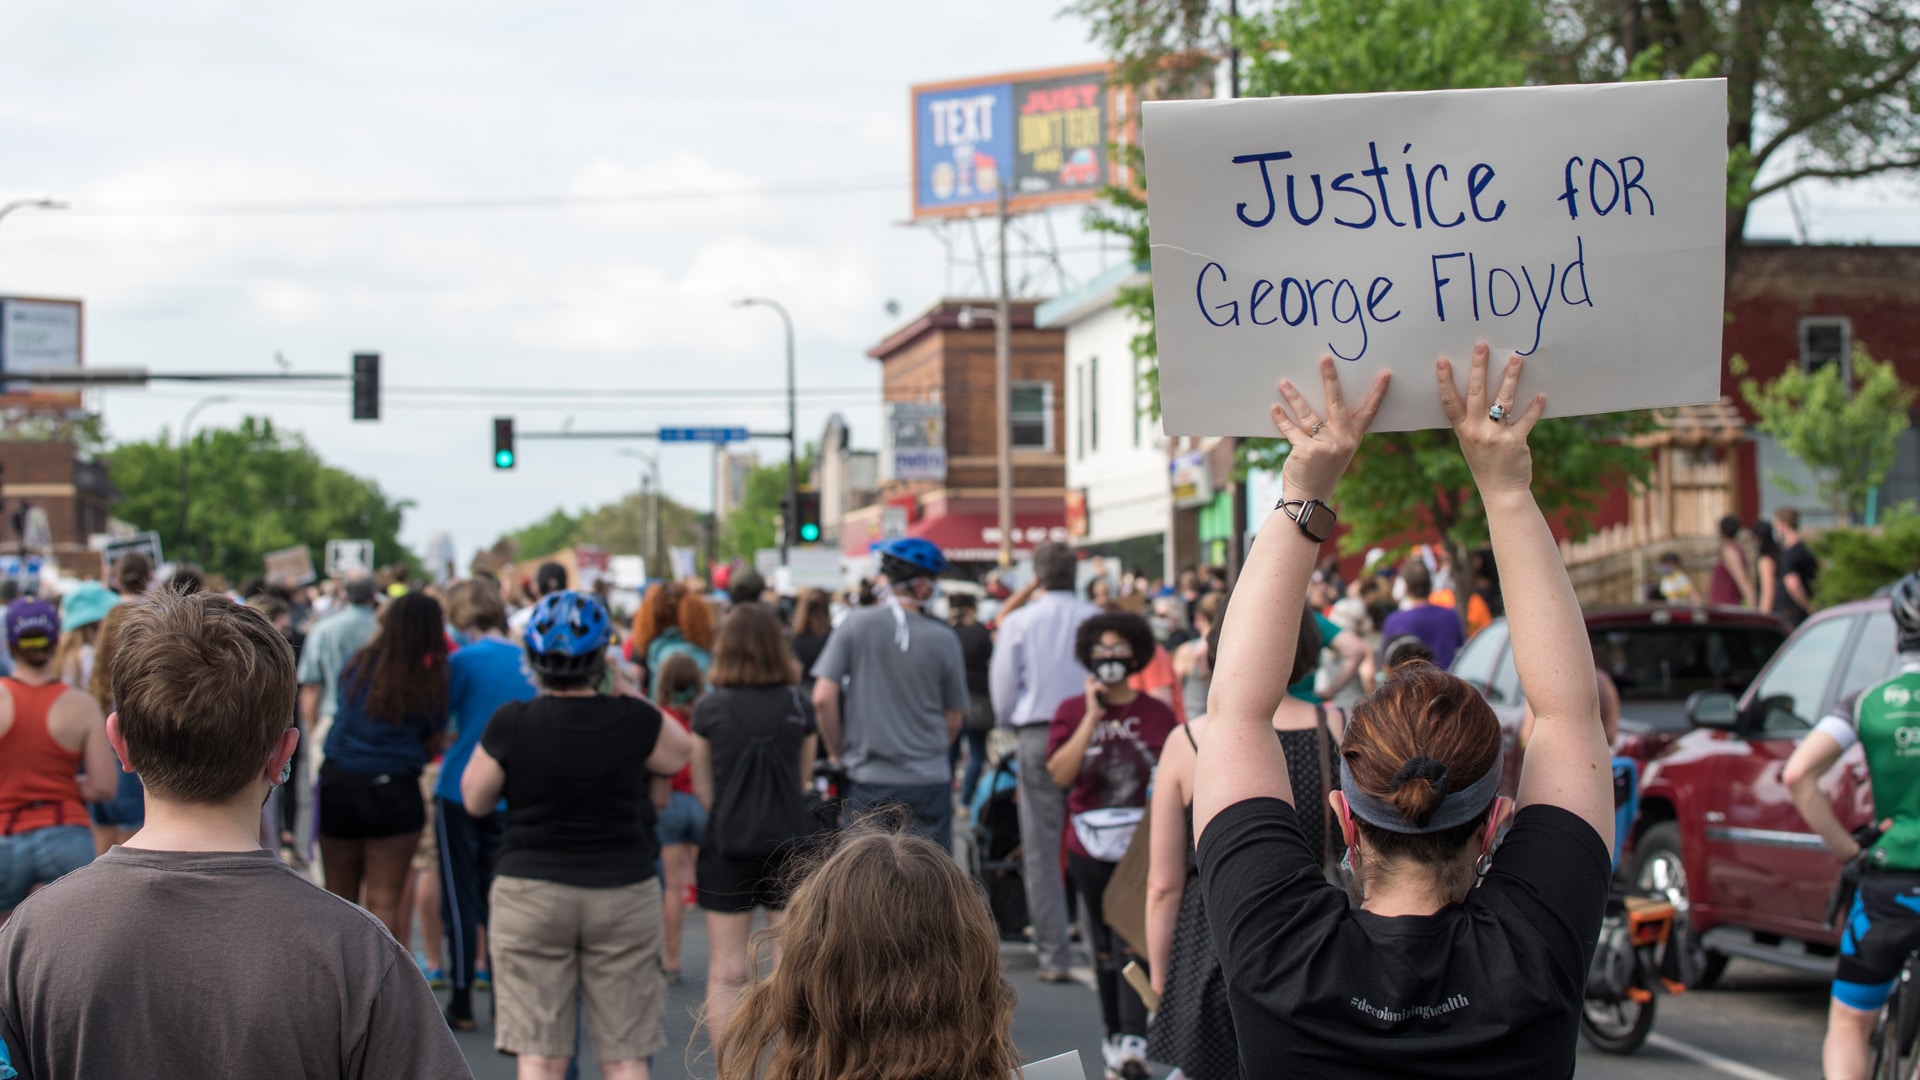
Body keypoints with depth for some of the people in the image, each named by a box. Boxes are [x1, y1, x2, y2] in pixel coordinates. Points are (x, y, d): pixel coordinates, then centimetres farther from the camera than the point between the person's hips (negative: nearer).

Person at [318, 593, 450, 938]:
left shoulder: (358, 664, 1)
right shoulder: (429, 681, -6)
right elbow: (434, 745, 0)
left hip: (338, 784, 3)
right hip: (393, 792, -3)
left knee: (339, 899, 15)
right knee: (384, 902, 3)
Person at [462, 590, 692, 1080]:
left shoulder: (511, 724, -10)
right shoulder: (634, 720, -9)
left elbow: (475, 801, 3)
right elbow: (681, 753, 11)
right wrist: (623, 688, 15)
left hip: (530, 891, 0)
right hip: (624, 892, 0)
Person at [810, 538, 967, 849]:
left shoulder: (857, 624, -5)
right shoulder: (943, 638, -4)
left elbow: (823, 698, -9)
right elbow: (954, 719, 5)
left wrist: (838, 751, 6)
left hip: (868, 780, 0)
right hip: (928, 781, 0)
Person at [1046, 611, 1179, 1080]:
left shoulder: (1158, 713, 4)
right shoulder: (1071, 711, 5)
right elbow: (1060, 773, -10)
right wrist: (1093, 716, -13)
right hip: (1090, 847, 2)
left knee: (1132, 943, -14)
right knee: (1103, 949, 10)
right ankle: (1115, 1037, 22)